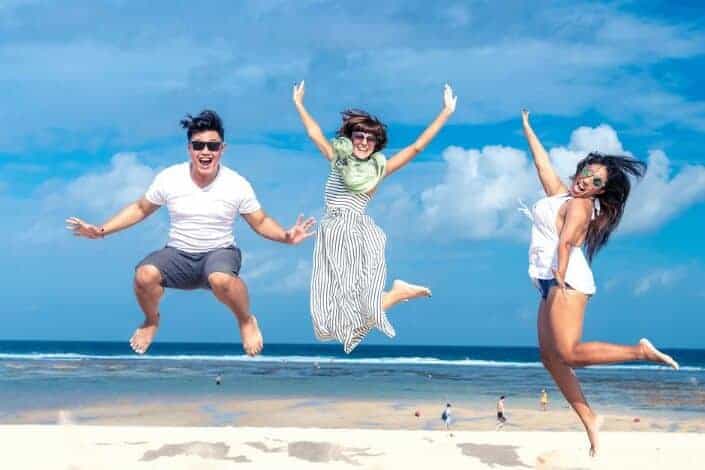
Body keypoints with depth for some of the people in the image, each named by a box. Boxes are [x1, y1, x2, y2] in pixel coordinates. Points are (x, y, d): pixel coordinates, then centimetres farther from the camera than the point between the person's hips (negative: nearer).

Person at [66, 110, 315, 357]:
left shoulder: (238, 184, -8)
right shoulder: (169, 178, -6)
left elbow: (261, 222, 2)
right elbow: (140, 209, 7)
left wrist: (285, 236, -19)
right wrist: (100, 231, -1)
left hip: (220, 253, -2)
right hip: (178, 255, 2)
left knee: (221, 279, -39)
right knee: (144, 275, -30)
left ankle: (246, 321, -5)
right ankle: (151, 321, 5)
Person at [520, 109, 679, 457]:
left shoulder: (579, 204, -3)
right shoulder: (560, 194, 20)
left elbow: (566, 241, -20)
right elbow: (542, 161, 33)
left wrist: (560, 277, -34)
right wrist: (527, 129, 41)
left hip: (568, 280, -9)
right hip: (552, 283, 9)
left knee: (569, 354, -21)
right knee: (549, 355, 3)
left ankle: (641, 351, -15)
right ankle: (589, 419, 5)